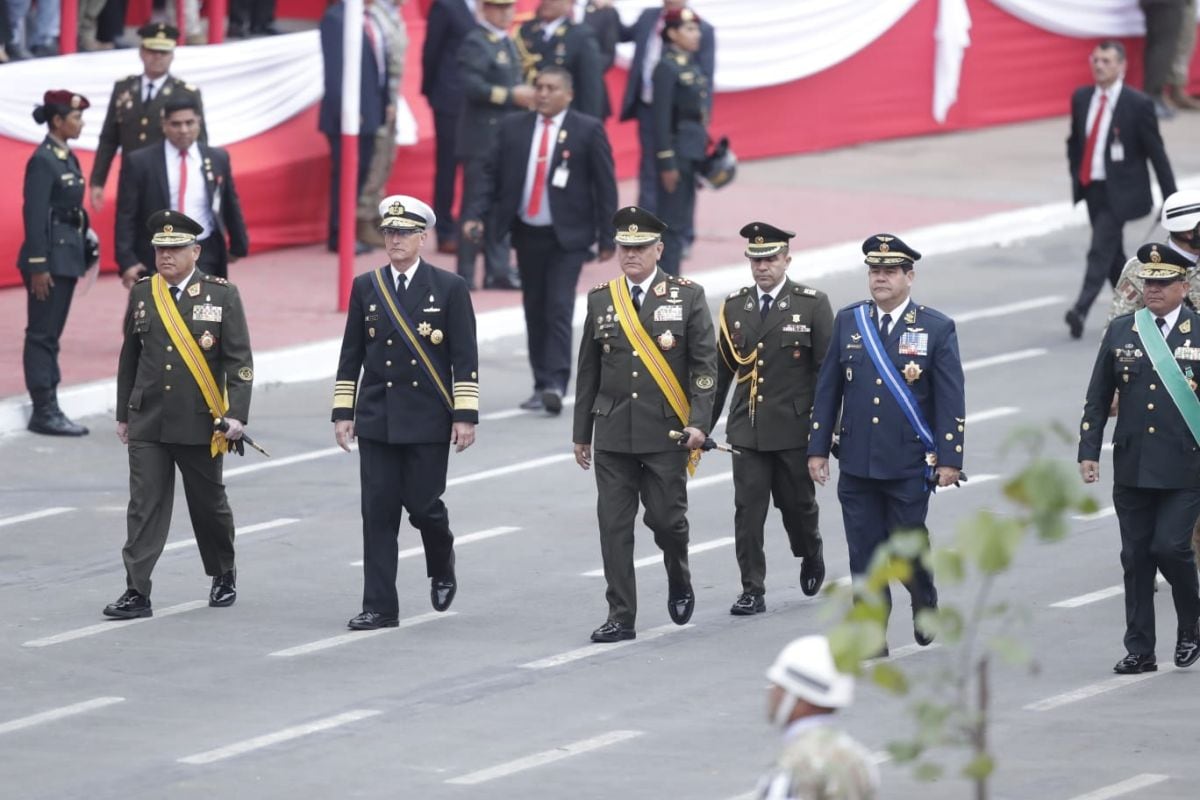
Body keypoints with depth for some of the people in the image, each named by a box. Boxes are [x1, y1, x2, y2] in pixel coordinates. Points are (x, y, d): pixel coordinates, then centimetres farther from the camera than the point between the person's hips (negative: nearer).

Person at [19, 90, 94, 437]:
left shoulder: (67, 158, 12)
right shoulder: (43, 161, -14)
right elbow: (35, 215, -17)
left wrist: (83, 253, 17)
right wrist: (38, 267, -19)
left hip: (68, 255, 9)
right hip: (50, 256, -9)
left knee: (51, 334, 12)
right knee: (42, 335, -4)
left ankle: (48, 409, 16)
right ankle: (44, 412, -2)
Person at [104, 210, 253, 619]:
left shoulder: (222, 295, -3)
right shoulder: (142, 293, 6)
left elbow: (239, 361, -5)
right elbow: (130, 356, 13)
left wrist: (236, 415, -13)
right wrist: (123, 414, 14)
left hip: (201, 424, -2)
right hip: (147, 423, 2)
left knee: (209, 504, 11)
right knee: (144, 507, -4)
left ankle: (224, 576, 33)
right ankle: (137, 593, -6)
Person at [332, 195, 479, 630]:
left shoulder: (449, 288, -1)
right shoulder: (366, 287, 7)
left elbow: (465, 359, -2)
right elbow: (351, 355, 10)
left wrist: (465, 416, -8)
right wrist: (343, 412, 6)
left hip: (428, 419, -2)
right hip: (377, 418, 2)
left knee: (422, 504, -2)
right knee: (378, 511, -1)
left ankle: (442, 569, 30)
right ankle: (380, 607, 1)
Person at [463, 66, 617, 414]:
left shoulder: (587, 130, -3)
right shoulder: (513, 128, 6)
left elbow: (605, 185, -1)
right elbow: (493, 175, 8)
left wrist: (606, 238, -5)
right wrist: (476, 215, -6)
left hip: (567, 236, -4)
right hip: (527, 233, 4)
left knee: (559, 308, -12)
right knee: (535, 311, 8)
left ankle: (555, 383, -14)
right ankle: (542, 385, 13)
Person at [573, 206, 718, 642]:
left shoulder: (687, 296, 0)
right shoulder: (600, 299, 8)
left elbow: (704, 364, -1)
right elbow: (588, 371, 13)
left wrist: (699, 423, -11)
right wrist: (581, 433, 12)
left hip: (666, 431, -2)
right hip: (613, 433, 3)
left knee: (666, 519, 0)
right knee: (614, 525, -1)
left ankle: (679, 583, 31)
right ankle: (621, 617, 4)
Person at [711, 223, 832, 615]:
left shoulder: (813, 304, -3)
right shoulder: (734, 306, 8)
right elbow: (721, 370, 13)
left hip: (795, 427, -2)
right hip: (747, 428, 2)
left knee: (797, 503, 10)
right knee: (748, 509, -4)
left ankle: (811, 556, 40)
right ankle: (752, 591, 1)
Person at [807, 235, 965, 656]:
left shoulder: (936, 328, -2)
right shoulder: (848, 322, 6)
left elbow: (951, 398, -3)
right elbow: (827, 389, 9)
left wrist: (949, 458, -9)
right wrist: (818, 447, 6)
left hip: (909, 464, -3)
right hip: (856, 462, 3)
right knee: (864, 553, 2)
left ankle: (924, 601, 32)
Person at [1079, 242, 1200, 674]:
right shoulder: (1121, 331, 8)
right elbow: (1097, 398, 11)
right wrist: (1088, 451, 6)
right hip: (1132, 468, 4)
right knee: (1136, 557, 5)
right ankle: (1140, 650, 12)